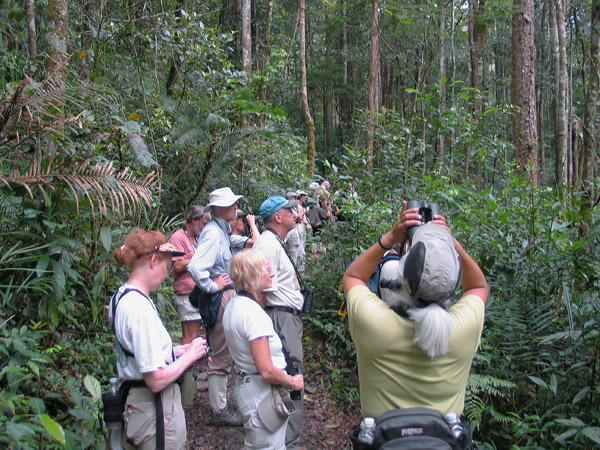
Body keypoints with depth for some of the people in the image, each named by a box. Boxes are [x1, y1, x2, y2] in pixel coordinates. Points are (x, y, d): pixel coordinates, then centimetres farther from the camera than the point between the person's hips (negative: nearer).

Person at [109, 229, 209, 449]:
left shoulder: (120, 297, 4)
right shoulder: (141, 307, -26)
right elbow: (156, 380, -26)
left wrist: (178, 350, 7)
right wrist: (189, 355, -12)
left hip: (130, 397, 9)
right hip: (154, 409, -9)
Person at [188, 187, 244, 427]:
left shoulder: (220, 230, 12)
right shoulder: (213, 233, -20)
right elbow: (195, 266, -31)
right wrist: (212, 287, -20)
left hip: (227, 296, 11)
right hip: (220, 298, -11)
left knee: (223, 354, 20)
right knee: (221, 356, 0)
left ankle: (220, 404, 34)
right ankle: (218, 411, 13)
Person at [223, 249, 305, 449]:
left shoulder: (233, 305, 3)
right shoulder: (253, 313, -26)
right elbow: (267, 371, -25)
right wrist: (293, 382, -9)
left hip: (244, 385, 10)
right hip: (262, 393, -10)